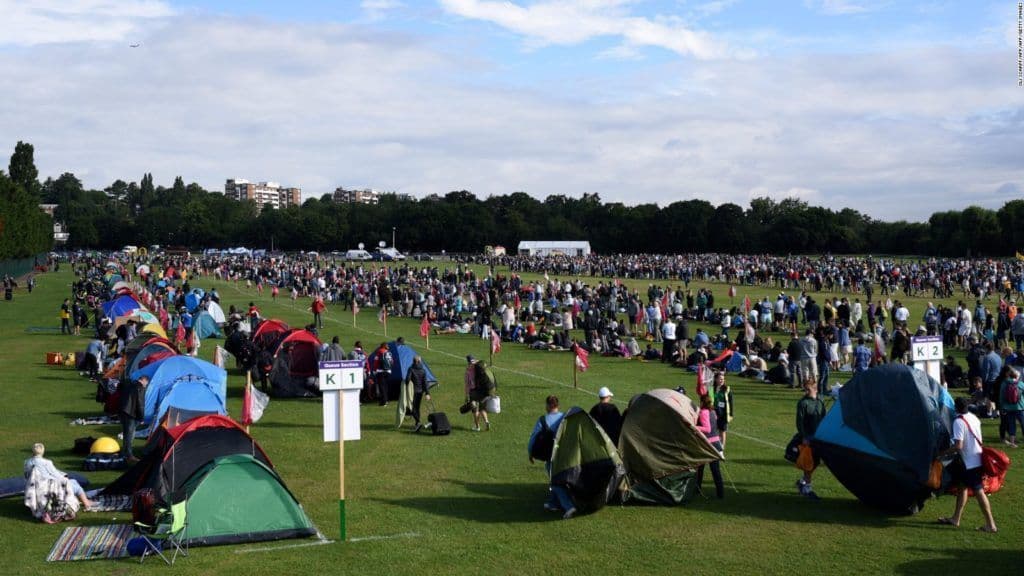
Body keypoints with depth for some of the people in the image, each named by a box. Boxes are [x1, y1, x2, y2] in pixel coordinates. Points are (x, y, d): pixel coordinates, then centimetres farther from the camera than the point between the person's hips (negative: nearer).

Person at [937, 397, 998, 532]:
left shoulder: (959, 422, -20)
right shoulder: (973, 417, 6)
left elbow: (958, 446, -26)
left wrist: (944, 453, -13)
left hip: (969, 461, -9)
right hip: (978, 458, 9)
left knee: (978, 491, -3)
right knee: (962, 486, 16)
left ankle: (990, 524, 1)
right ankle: (956, 518, 22)